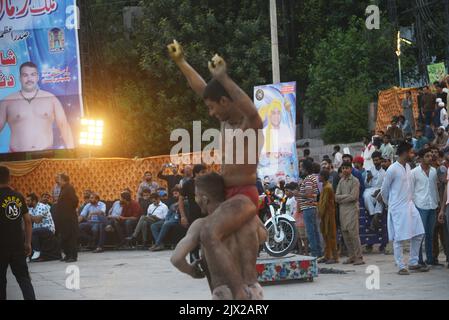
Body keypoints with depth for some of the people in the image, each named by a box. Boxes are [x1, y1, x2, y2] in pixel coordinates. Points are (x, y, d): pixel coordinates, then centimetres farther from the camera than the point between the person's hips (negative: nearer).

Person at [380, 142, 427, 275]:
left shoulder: (408, 167, 8)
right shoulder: (393, 169, -15)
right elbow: (384, 190, -6)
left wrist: (410, 199, 16)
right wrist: (389, 203, 7)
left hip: (410, 205, 8)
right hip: (398, 208, -8)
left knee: (418, 234, 6)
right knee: (399, 238, -4)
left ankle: (413, 263, 17)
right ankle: (401, 267, 3)